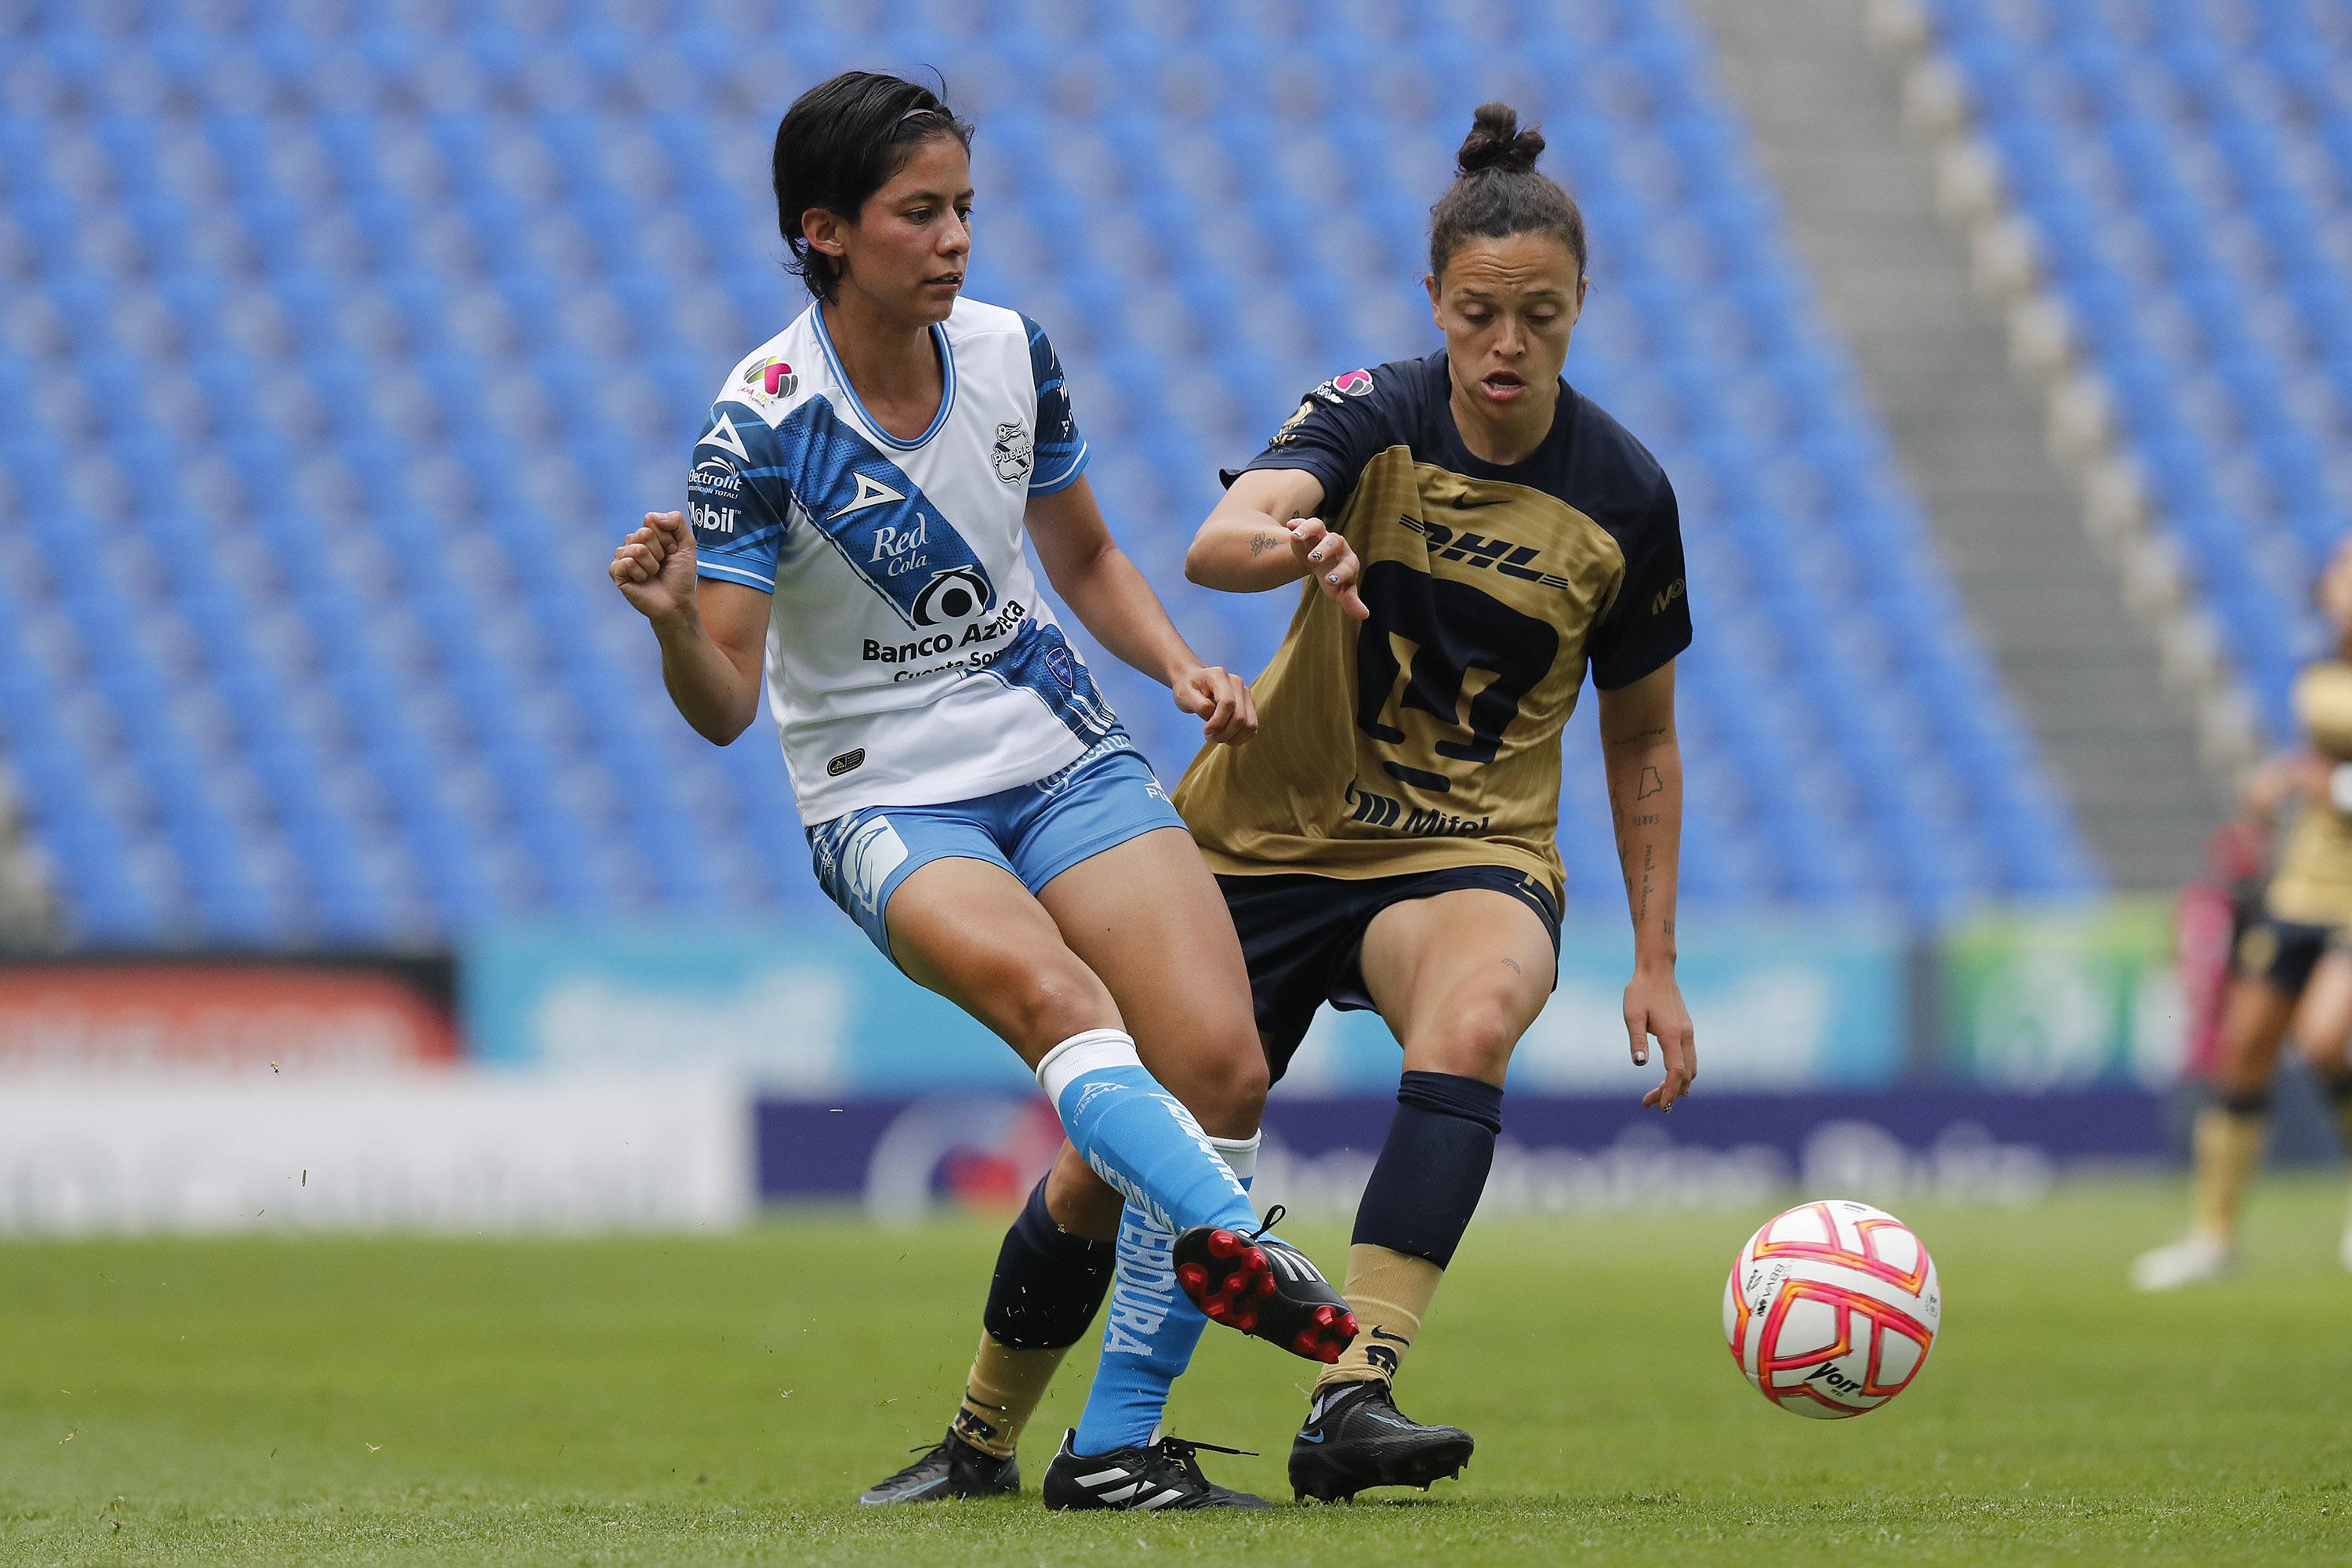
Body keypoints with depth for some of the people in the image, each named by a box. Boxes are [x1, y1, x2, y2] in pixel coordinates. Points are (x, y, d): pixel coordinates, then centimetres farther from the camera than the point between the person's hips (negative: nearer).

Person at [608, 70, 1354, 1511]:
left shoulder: (1010, 354, 1)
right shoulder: (764, 425, -13)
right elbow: (724, 706, -13)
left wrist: (1183, 668, 2)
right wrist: (676, 623, -34)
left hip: (1062, 753, 5)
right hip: (887, 802, -5)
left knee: (1218, 1064, -14)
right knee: (1053, 991, -36)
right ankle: (1233, 1241, -56)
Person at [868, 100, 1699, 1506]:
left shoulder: (1623, 495, -6)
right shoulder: (1374, 417, -12)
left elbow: (1643, 739, 7)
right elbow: (1216, 543, -32)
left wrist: (1656, 965, 4)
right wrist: (1289, 547, -56)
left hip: (1472, 855, 0)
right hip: (1277, 827, 0)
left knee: (1475, 1018, -35)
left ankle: (1352, 1402, -44)